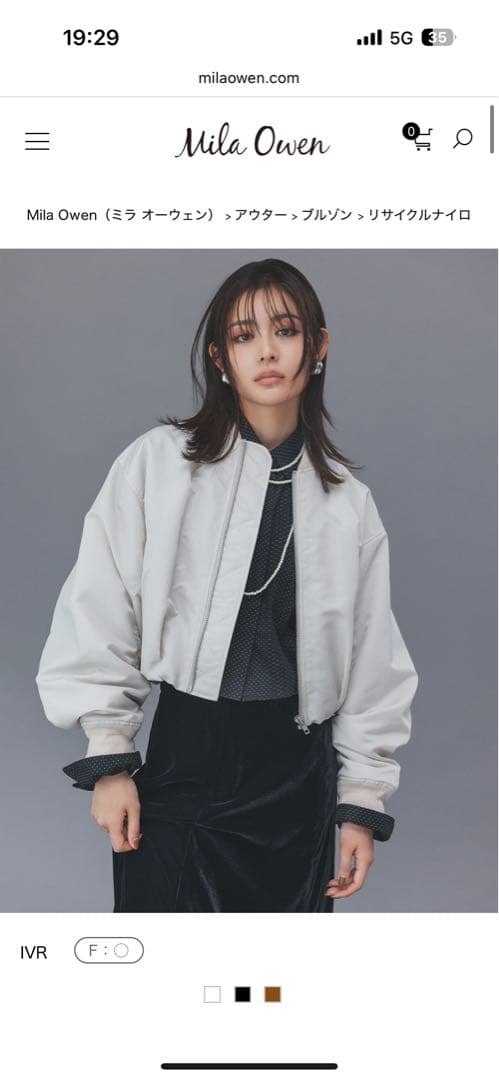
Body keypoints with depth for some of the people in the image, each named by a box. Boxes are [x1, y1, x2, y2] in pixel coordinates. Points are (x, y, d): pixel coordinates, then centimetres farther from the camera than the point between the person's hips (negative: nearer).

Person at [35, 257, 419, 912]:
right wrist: (109, 760, -3)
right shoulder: (157, 464, -4)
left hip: (298, 772, 2)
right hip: (185, 755, -2)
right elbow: (99, 619, -2)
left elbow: (372, 661, 7)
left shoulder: (348, 502, 4)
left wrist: (363, 801, 6)